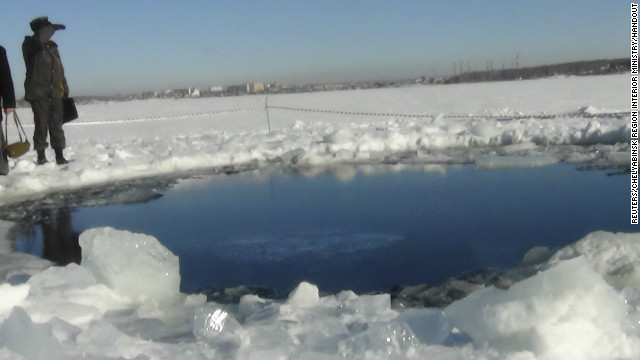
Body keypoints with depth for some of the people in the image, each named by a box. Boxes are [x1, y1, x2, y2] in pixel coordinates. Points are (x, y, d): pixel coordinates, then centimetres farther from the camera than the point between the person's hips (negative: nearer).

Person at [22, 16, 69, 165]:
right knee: (41, 126, -3)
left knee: (56, 126, 6)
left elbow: (60, 71, 20)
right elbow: (39, 40, -30)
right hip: (38, 94, -5)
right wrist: (52, 28, -16)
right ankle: (41, 157, 8)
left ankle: (60, 156, 11)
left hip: (55, 94, 5)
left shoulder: (52, 47, 15)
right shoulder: (30, 45, -5)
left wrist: (65, 90, 15)